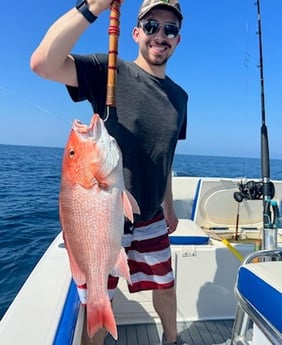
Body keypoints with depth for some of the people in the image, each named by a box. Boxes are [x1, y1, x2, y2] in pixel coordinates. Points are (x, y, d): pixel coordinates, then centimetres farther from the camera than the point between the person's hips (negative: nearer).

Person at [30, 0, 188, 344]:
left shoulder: (179, 96, 7)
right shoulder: (110, 71, -9)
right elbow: (43, 63, -26)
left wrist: (169, 207, 16)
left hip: (150, 217, 5)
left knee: (165, 286, 22)